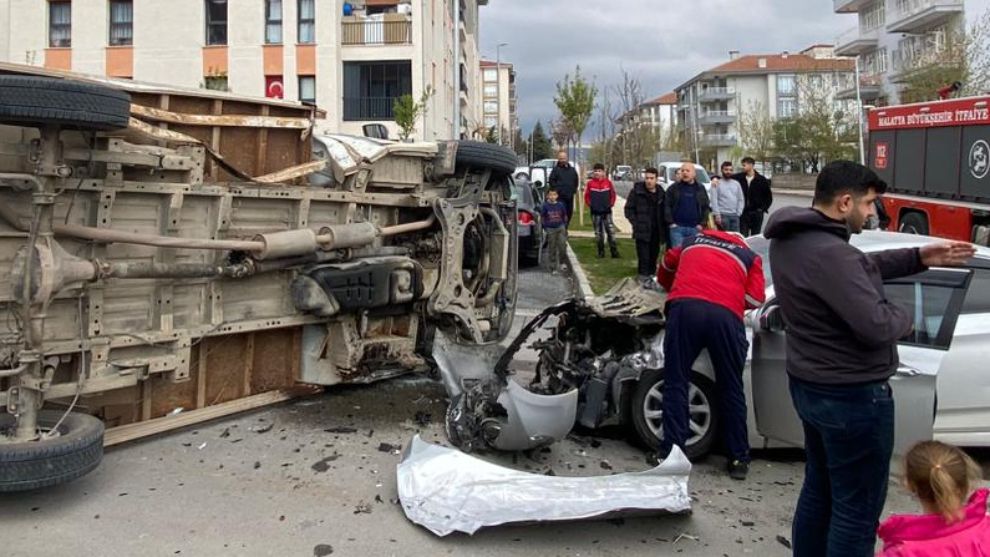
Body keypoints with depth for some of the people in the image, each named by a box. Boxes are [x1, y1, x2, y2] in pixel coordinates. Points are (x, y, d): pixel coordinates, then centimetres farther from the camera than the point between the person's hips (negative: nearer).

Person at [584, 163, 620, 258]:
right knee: (598, 233, 8)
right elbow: (587, 196, 5)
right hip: (595, 212, 0)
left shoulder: (608, 182, -2)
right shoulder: (590, 183, -3)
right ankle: (601, 251, 17)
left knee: (611, 232, -4)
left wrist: (611, 204, 1)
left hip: (607, 211, 0)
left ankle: (614, 251, -1)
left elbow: (613, 194, 7)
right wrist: (590, 205, -1)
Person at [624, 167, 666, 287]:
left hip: (656, 230, 4)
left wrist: (663, 227, 5)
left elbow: (664, 211, 16)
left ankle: (651, 273, 23)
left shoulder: (660, 192, 8)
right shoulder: (637, 191, -4)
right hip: (642, 230, -4)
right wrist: (636, 223, -9)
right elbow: (629, 209, -1)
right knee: (643, 255, -7)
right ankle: (644, 277, 2)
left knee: (654, 254, 10)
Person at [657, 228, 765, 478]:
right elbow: (755, 298, 16)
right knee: (731, 389, 11)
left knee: (675, 382, 7)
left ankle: (672, 450, 3)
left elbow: (666, 269, 45)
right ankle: (739, 459, 18)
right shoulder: (750, 257, 27)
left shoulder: (693, 242, 33)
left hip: (684, 308, 0)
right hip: (726, 315, 0)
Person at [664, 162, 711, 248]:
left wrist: (702, 224, 0)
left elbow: (706, 208, 10)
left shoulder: (700, 188, 11)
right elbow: (666, 206, 2)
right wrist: (670, 222, -6)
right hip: (677, 228, -2)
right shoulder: (673, 188, 6)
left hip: (695, 228, 2)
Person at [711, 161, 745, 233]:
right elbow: (714, 200, -7)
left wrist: (738, 213, 4)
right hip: (723, 215, -5)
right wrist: (717, 214, -15)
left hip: (735, 215, 5)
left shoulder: (736, 183, 15)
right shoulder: (717, 183, 0)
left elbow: (741, 199, 16)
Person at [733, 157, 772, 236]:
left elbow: (769, 196, 5)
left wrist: (763, 208, -2)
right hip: (743, 213, 0)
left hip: (756, 213, 0)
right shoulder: (739, 177, 1)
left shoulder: (761, 179, 0)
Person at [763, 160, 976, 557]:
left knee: (819, 490, 24)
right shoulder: (828, 253, -29)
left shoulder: (791, 239, 4)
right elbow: (876, 326, -29)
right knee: (856, 511, 5)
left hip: (810, 385, 10)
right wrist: (905, 317, -8)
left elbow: (862, 267, 17)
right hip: (852, 396, -10)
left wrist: (919, 258, 7)